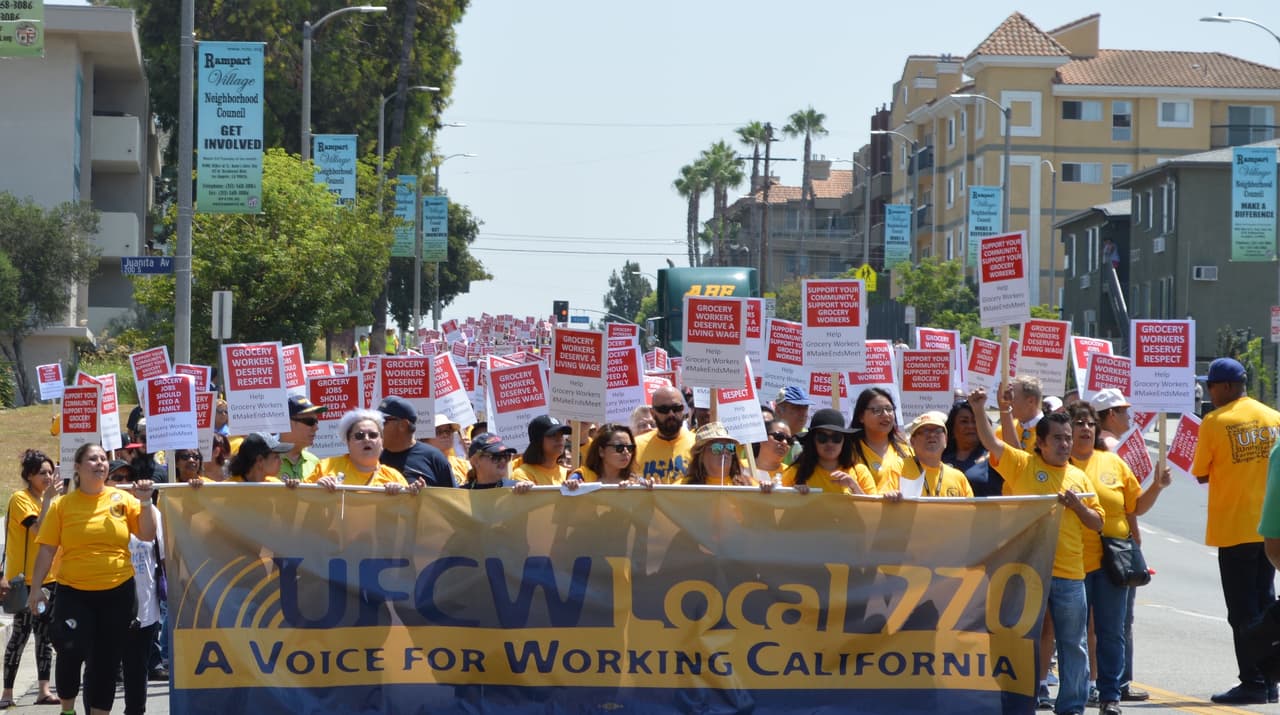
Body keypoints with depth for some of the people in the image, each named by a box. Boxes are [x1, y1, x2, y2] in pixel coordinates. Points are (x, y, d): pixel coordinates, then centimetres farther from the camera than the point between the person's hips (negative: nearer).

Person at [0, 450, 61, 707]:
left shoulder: (45, 498, 13)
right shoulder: (21, 499, -11)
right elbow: (38, 529, -23)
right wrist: (48, 498, -23)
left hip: (49, 578, 8)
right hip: (26, 580, -8)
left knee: (45, 635, 6)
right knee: (21, 635, -6)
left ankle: (44, 690, 7)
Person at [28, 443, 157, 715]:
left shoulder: (122, 499, 3)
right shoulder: (62, 505, -1)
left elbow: (147, 535, 1)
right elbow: (47, 549, 0)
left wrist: (145, 502, -11)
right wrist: (36, 588, -4)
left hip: (117, 592, 2)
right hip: (74, 593, -2)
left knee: (106, 660, 7)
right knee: (71, 652, -12)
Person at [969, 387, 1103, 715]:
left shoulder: (1079, 477, 11)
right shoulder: (1022, 465, 3)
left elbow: (1097, 523, 13)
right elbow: (991, 442, -10)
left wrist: (1077, 505, -5)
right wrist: (979, 411, -24)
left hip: (1069, 573, 3)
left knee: (1073, 644, 6)